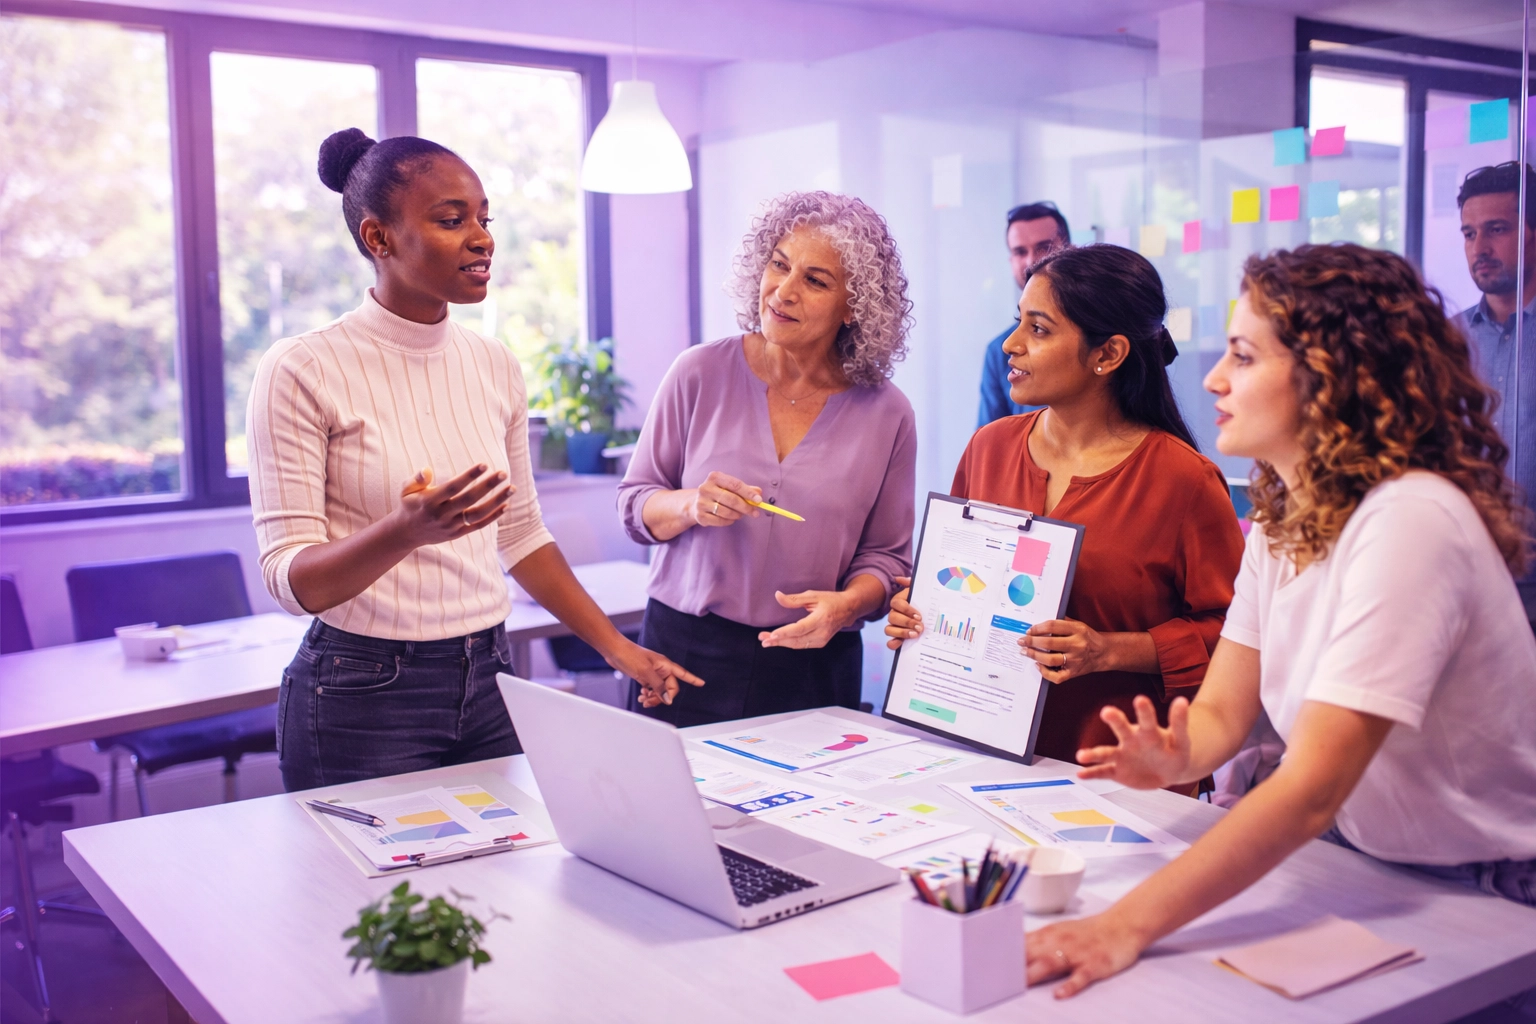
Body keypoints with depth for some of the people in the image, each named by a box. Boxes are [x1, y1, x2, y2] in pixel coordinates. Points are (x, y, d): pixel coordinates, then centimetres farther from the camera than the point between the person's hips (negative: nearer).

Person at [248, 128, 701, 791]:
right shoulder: (301, 372, -11)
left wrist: (617, 648, 13)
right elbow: (292, 579, -14)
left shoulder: (495, 367, 6)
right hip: (364, 697, -5)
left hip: (489, 685, 5)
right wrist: (406, 531, -32)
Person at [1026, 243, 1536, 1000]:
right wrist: (1174, 759, -22)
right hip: (1365, 864, 7)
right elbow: (1221, 711, 1)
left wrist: (1128, 926, -36)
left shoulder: (1408, 524, -24)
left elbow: (1312, 787, -30)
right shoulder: (1283, 514, 2)